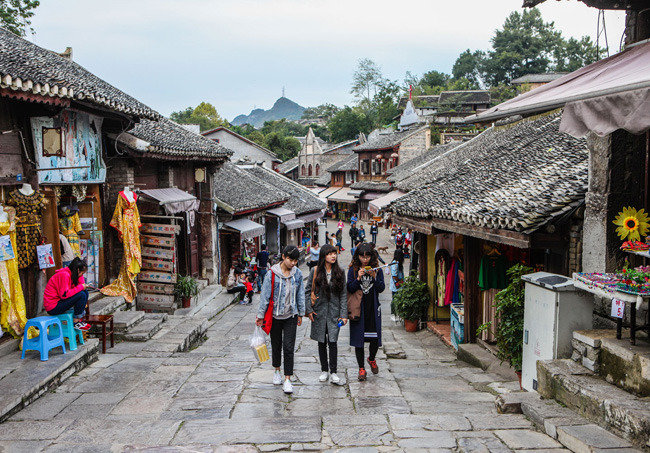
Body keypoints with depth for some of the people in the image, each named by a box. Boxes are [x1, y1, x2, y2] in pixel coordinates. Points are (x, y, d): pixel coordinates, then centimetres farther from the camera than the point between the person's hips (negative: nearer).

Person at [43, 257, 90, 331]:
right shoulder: (64, 275, -20)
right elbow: (64, 294, -26)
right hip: (53, 308, -10)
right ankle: (76, 322, -11)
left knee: (85, 292, 6)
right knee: (81, 295, -22)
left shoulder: (70, 273, 10)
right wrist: (81, 287, -19)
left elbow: (82, 284, 13)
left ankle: (80, 317, 5)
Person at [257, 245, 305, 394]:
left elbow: (300, 295, 9)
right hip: (275, 315, -1)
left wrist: (301, 314, 12)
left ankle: (287, 379, -2)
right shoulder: (272, 274, -11)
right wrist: (260, 316, -3)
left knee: (289, 347, -6)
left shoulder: (298, 274, -1)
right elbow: (265, 296, -6)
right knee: (276, 345, 14)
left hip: (291, 316, 1)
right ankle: (277, 370, 37)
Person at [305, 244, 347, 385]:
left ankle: (333, 372, 2)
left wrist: (344, 314, -4)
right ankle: (324, 370, 22)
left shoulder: (340, 272, 1)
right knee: (321, 342, 9)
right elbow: (307, 291, 3)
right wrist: (309, 309, -4)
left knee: (332, 342, -6)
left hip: (334, 312, 0)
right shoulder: (315, 271, -2)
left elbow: (343, 295, 1)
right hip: (319, 311, 0)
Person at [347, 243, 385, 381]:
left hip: (373, 308, 1)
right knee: (358, 338, 1)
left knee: (375, 338, 1)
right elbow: (350, 289, -4)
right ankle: (361, 368, 14)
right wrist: (358, 279, -18)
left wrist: (374, 277, -16)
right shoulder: (353, 270, 0)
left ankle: (371, 359, 32)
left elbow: (381, 288, -2)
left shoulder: (377, 269, 4)